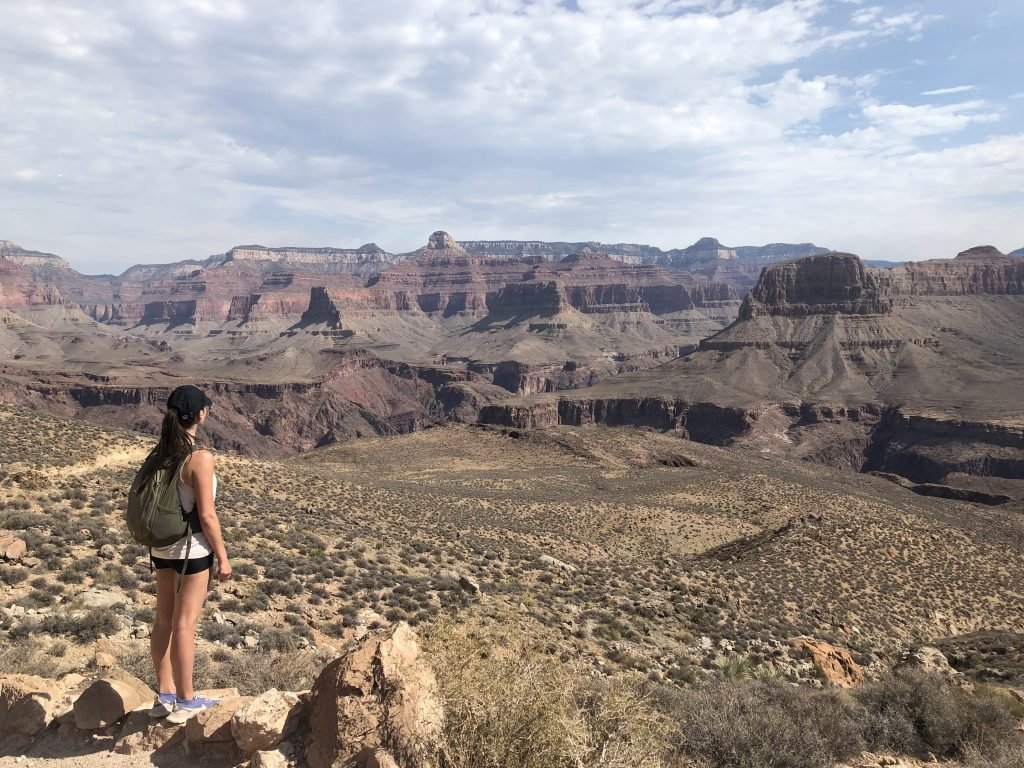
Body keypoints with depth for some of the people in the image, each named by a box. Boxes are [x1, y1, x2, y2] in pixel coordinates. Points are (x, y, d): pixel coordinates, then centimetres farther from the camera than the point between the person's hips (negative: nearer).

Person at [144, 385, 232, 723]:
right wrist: (222, 556, -9)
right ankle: (185, 701, 14)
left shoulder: (160, 452, 1)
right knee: (184, 623, 2)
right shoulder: (200, 458, -20)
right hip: (192, 548, -7)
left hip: (162, 546, 7)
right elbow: (206, 516, -19)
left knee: (163, 619, 14)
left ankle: (165, 695, 26)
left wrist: (157, 540, 20)